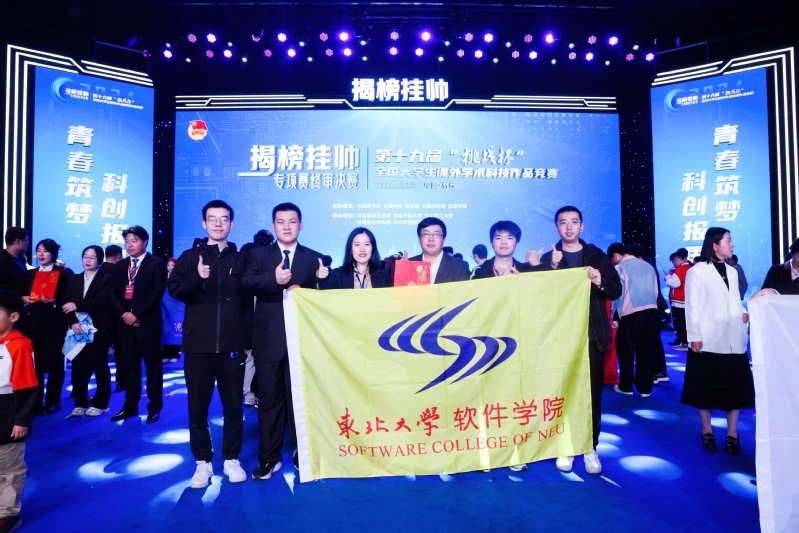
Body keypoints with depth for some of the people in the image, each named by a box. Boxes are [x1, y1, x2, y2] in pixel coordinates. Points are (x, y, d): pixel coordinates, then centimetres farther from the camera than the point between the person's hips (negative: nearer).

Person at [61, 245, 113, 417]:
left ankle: (100, 403, 14)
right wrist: (73, 322, -12)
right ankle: (80, 403, 17)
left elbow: (101, 302, -13)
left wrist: (77, 306, -12)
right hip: (78, 329, 4)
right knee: (78, 367, 4)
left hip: (98, 329, -4)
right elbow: (66, 304, 4)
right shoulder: (74, 280, 14)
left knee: (100, 366, 4)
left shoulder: (106, 279, 0)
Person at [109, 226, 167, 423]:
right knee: (129, 365, 9)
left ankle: (154, 407, 10)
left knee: (152, 364, 2)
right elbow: (113, 294, 10)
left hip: (147, 322, -5)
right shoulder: (120, 266, 16)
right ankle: (130, 406, 18)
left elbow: (157, 292, -10)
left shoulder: (157, 263, -1)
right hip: (124, 322, 5)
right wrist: (123, 314, -7)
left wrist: (137, 314, -15)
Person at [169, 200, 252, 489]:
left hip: (232, 346, 0)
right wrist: (196, 278, -22)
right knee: (197, 406, 7)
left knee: (233, 406, 8)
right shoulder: (190, 257, 6)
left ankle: (231, 459, 22)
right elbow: (174, 289, -2)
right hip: (198, 345, 0)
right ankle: (203, 462, 21)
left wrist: (248, 339, 4)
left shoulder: (240, 259, 6)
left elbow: (248, 301, 7)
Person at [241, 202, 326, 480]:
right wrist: (274, 279, -28)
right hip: (268, 339, 0)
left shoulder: (314, 258, 7)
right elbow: (247, 283, -11)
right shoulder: (258, 254, 6)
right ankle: (269, 457, 22)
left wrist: (302, 291, -17)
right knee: (269, 398, 9)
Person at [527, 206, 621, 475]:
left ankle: (590, 447, 20)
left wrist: (601, 282, -16)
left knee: (592, 392, 6)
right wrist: (553, 267, -18)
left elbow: (616, 291, 4)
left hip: (592, 335, 1)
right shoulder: (548, 258, 4)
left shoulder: (597, 256, 6)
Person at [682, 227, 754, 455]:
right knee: (706, 385, 3)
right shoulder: (697, 271, -3)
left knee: (735, 385, 5)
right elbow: (692, 306, -6)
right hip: (708, 339, -5)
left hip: (733, 339, 5)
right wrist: (694, 336, -12)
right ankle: (707, 431, 15)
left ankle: (732, 433, 15)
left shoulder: (732, 272, 16)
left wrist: (743, 313, -3)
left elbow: (736, 301, 20)